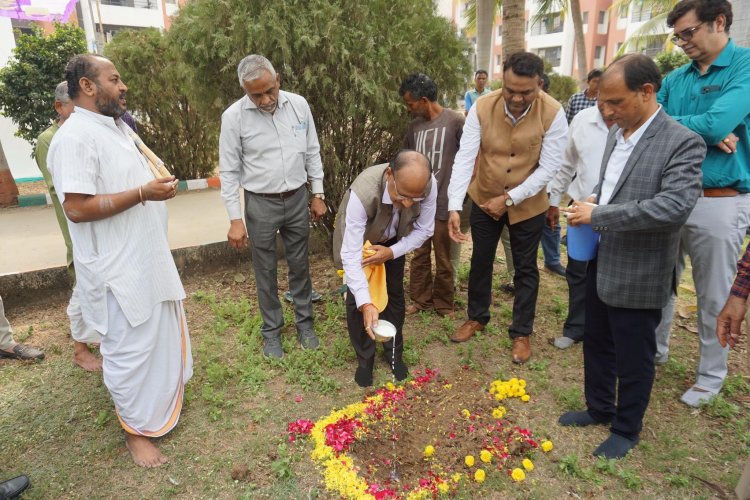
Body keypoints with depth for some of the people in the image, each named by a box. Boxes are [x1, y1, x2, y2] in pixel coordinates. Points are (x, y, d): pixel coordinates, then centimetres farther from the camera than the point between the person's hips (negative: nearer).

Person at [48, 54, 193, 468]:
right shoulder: (75, 137, -19)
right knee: (130, 348, 4)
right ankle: (136, 429, 24)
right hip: (118, 268, -10)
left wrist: (160, 183, 9)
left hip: (147, 258, 10)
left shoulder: (117, 127, 12)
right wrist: (143, 193, -27)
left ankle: (162, 396, 46)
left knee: (160, 335, 23)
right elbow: (76, 208, -26)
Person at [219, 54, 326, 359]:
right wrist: (235, 218, -10)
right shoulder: (234, 116, -11)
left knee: (300, 265, 13)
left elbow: (312, 152, 6)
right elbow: (229, 171, -7)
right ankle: (272, 330, 27)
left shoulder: (298, 104, -3)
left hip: (297, 199, 2)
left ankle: (304, 322, 31)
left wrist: (318, 194, 5)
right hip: (261, 204, -2)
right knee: (266, 271, 10)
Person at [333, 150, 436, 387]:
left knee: (395, 294, 8)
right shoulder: (362, 193, -45)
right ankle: (364, 358, 18)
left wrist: (392, 252, -30)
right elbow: (351, 255, -43)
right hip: (357, 239, -2)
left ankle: (394, 353, 30)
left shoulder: (429, 185, -34)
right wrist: (366, 304, -50)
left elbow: (424, 230, -17)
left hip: (392, 241, 3)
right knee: (356, 299, -5)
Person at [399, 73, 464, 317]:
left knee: (443, 258, 9)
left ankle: (443, 303, 25)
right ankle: (420, 299, 29)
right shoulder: (414, 126, 7)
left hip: (444, 203, -5)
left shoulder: (455, 121, -10)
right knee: (419, 255, 14)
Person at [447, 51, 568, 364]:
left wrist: (509, 199, -23)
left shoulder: (553, 114, -19)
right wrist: (454, 206, -30)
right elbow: (465, 158, -21)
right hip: (484, 198, 2)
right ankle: (477, 318, 36)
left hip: (528, 204, -1)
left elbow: (548, 167, -18)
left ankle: (521, 333, 27)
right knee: (480, 261, 14)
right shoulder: (481, 109, -17)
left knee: (525, 269, 10)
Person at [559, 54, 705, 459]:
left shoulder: (682, 143, -17)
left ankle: (626, 430, 34)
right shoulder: (617, 133, 6)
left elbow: (673, 207, -29)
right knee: (596, 344, 21)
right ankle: (599, 408, 43)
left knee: (633, 358, 12)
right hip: (601, 264, 7)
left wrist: (597, 215, -24)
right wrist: (592, 201, -1)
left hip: (637, 276, -7)